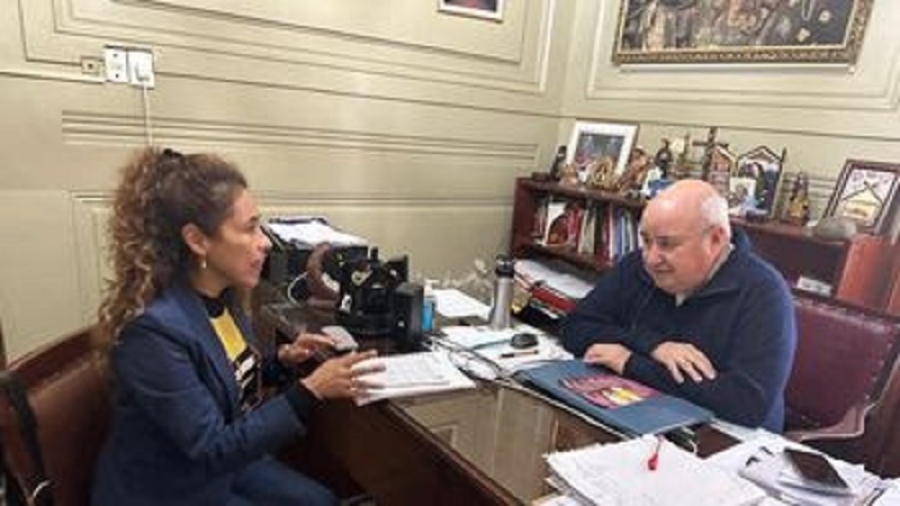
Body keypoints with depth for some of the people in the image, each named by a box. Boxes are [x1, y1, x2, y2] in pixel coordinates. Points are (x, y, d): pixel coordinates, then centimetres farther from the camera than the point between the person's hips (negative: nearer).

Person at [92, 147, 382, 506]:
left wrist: (282, 360, -8)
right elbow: (213, 449, -28)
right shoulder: (154, 328, -31)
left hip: (224, 465, 7)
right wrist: (311, 390, -33)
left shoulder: (223, 295, -6)